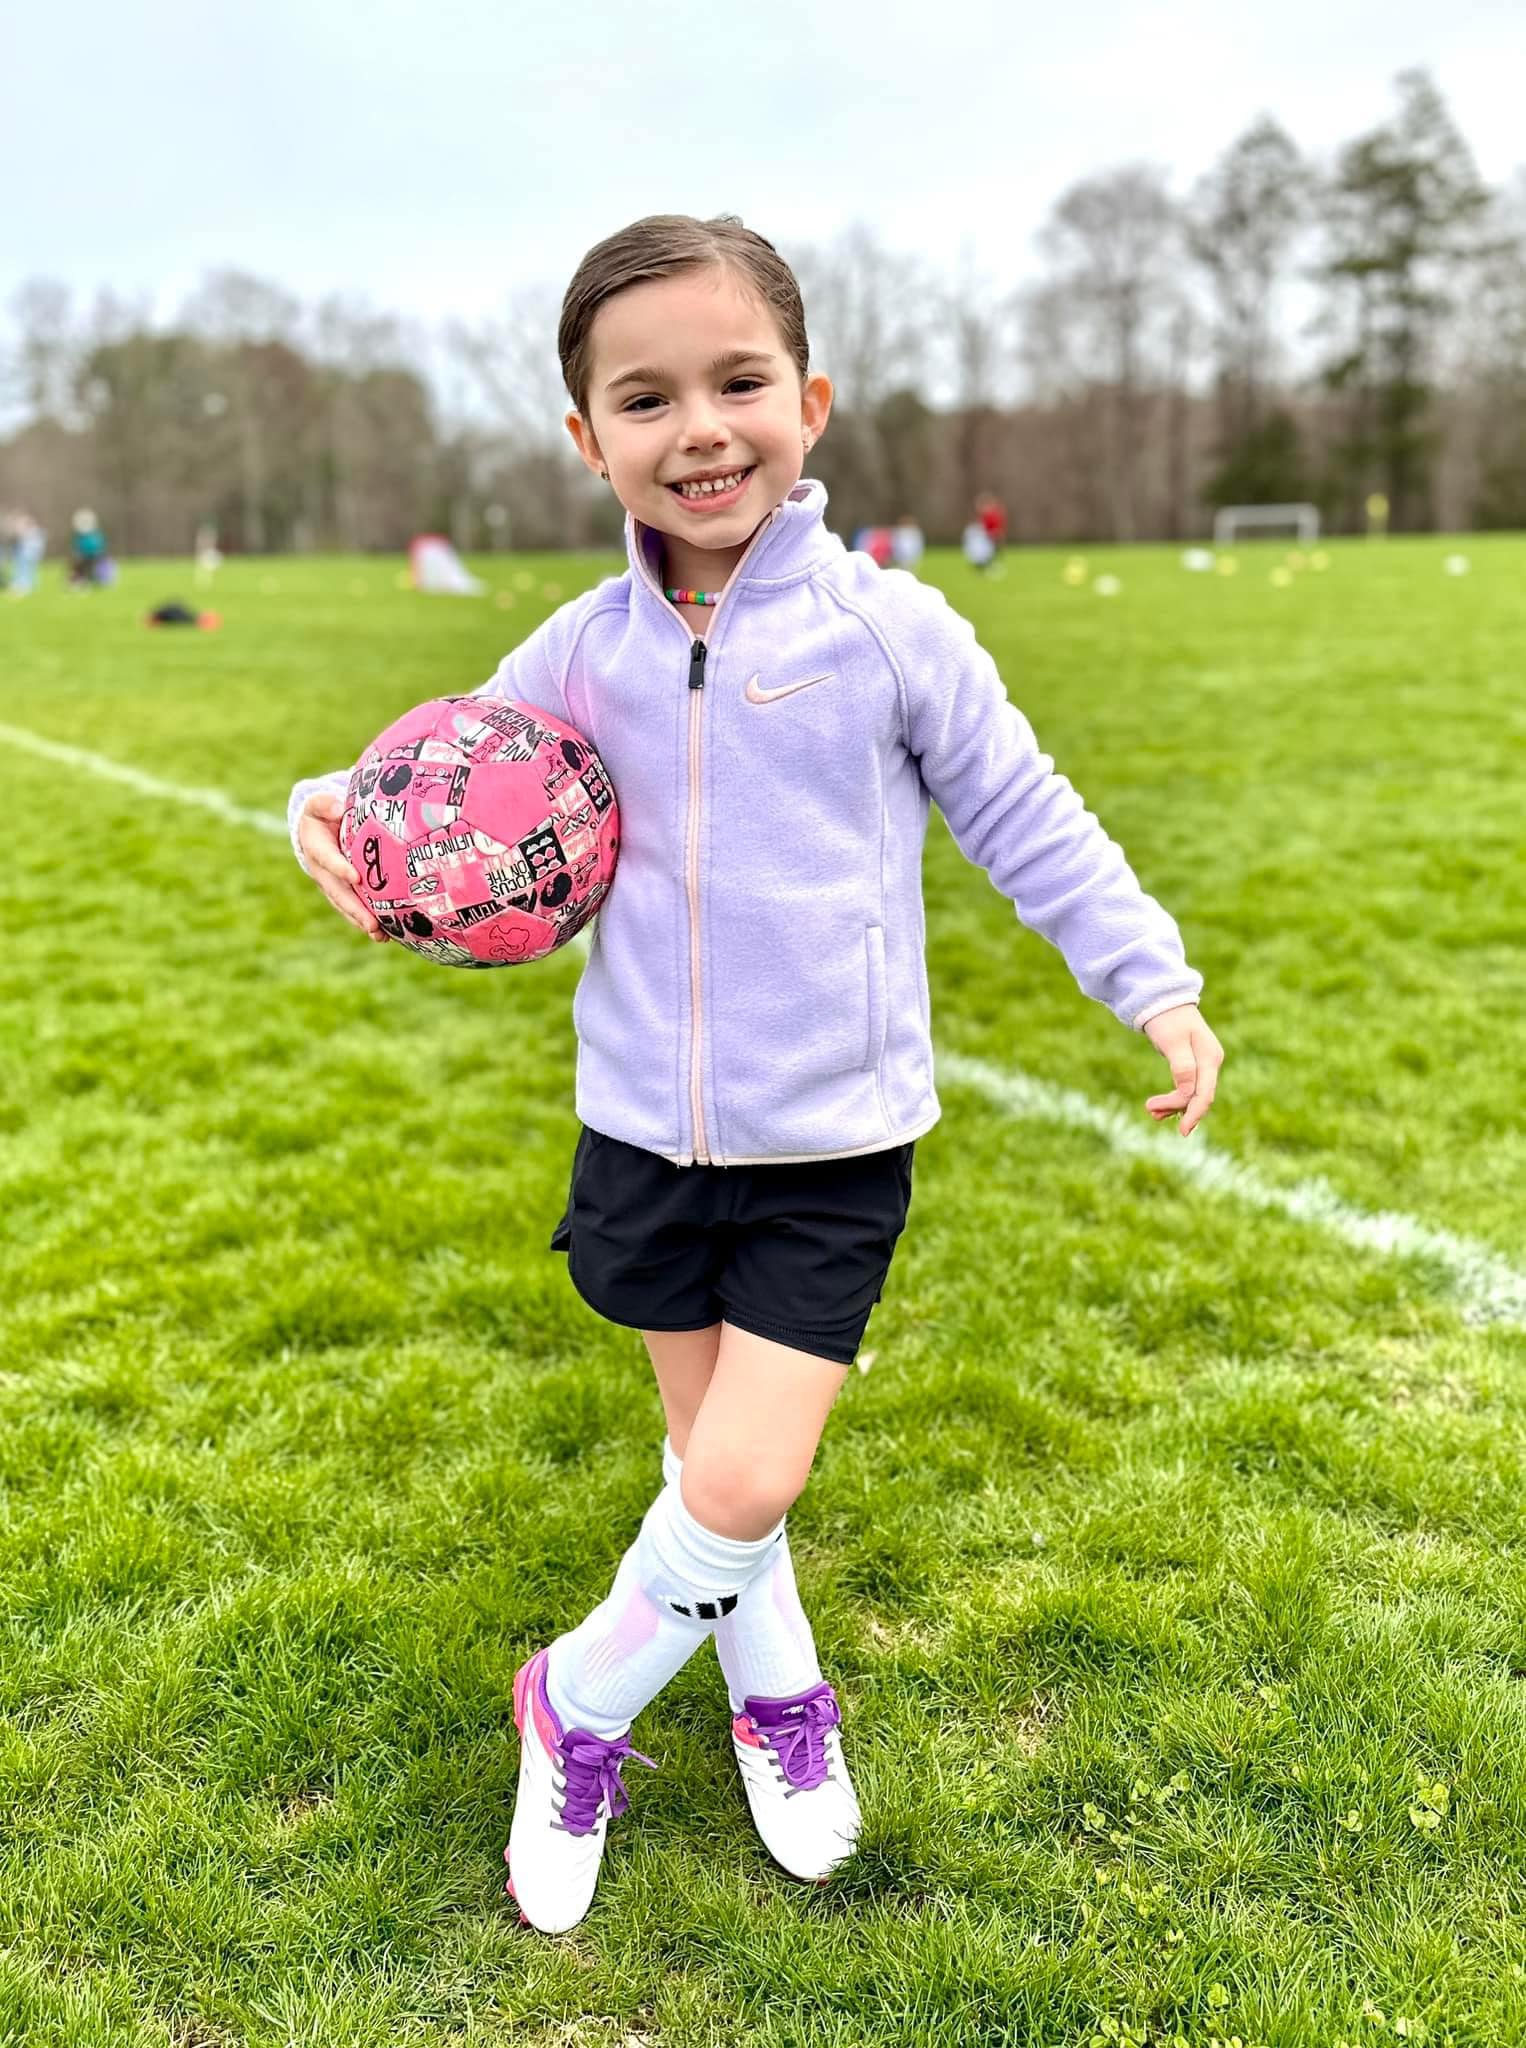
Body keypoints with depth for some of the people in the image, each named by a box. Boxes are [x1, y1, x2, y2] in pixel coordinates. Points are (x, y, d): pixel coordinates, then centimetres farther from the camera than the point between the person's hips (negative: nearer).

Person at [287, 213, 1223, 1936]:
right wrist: (337, 814, -9)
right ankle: (778, 1694, 42)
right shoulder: (583, 652, -1)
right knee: (711, 1461, 16)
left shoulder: (888, 629, -9)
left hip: (832, 1151, -3)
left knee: (742, 1484, -9)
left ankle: (577, 1702, 19)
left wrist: (1152, 980, -4)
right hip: (646, 1133, 3)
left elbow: (1024, 818, 0)